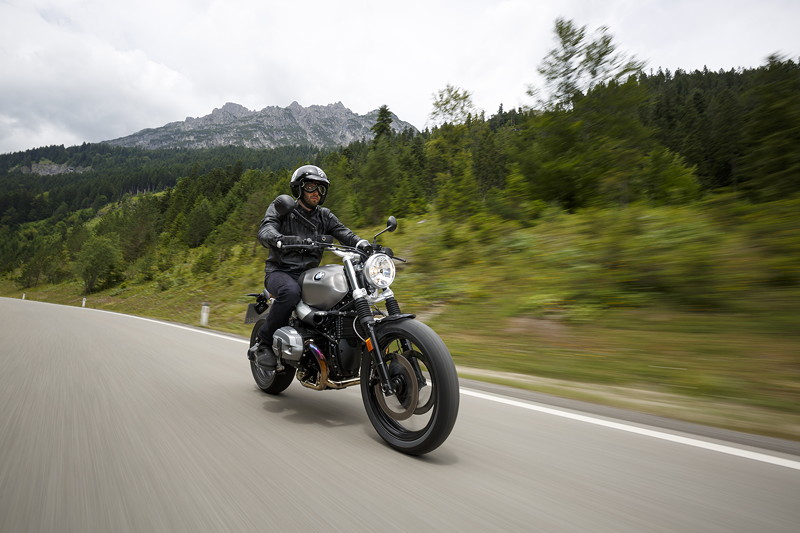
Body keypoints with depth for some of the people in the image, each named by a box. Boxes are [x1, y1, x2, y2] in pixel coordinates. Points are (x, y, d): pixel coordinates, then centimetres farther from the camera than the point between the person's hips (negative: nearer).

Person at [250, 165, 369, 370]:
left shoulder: (325, 216, 15)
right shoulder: (280, 209, 4)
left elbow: (345, 234, -1)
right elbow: (265, 232, -15)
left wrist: (366, 246, -23)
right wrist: (284, 240, -39)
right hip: (280, 271, -4)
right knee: (291, 292, -38)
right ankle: (263, 343, -17)